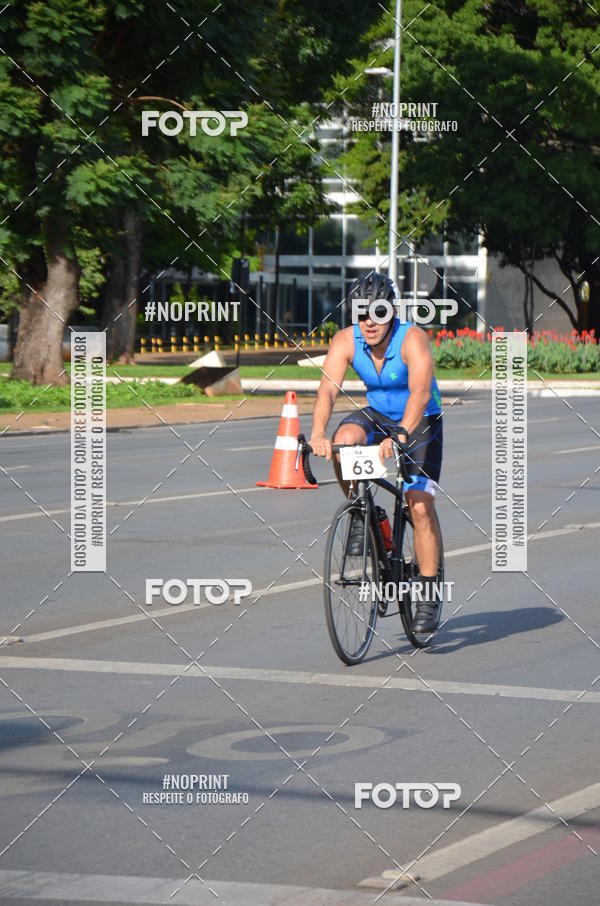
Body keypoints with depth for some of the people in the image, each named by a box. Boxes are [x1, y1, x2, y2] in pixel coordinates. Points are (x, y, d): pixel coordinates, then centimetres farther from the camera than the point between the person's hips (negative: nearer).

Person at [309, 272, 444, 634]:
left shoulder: (413, 339, -27)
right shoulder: (346, 341, -17)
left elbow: (420, 393, -41)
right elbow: (328, 388, -29)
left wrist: (401, 435, -56)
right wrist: (318, 433, -47)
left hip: (420, 424, -3)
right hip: (377, 415, 3)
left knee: (421, 506, -16)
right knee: (344, 441, -29)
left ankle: (429, 595, -7)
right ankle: (360, 514, -6)